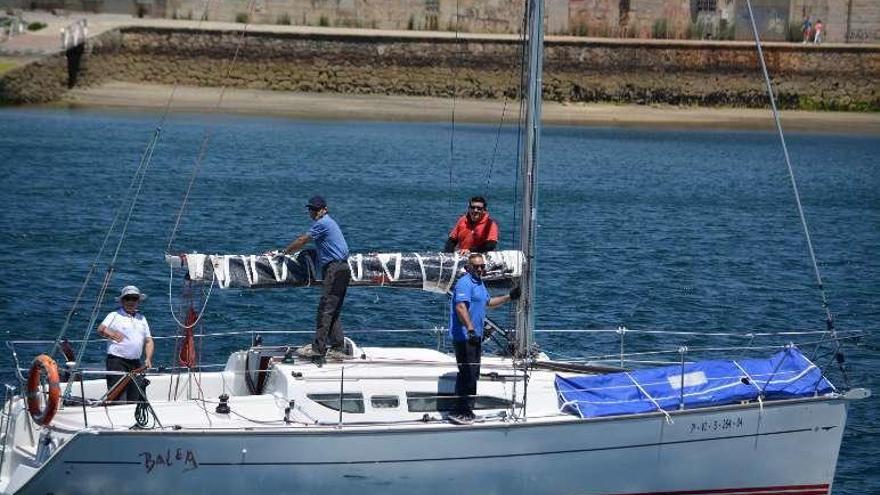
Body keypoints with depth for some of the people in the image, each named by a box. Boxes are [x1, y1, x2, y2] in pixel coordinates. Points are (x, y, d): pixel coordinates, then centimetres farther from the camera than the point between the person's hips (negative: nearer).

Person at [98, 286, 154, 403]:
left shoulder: (142, 318, 19)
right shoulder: (114, 316, 3)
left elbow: (148, 341, 20)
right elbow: (101, 329, -15)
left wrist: (148, 359, 3)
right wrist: (111, 334, -37)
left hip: (136, 363, 6)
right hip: (117, 361, -6)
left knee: (136, 400, 4)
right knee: (119, 399, -16)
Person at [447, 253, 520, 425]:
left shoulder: (479, 283, 18)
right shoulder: (465, 283, -16)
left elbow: (488, 302, 35)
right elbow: (460, 307, -30)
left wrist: (509, 297, 30)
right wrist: (470, 329, -39)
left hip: (475, 336, 11)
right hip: (464, 336, -11)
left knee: (472, 375, 17)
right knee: (468, 374, -12)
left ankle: (466, 411, 26)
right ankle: (460, 412, -10)